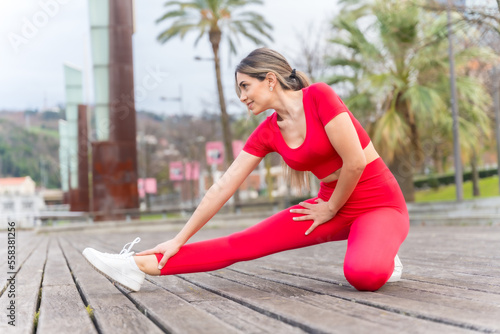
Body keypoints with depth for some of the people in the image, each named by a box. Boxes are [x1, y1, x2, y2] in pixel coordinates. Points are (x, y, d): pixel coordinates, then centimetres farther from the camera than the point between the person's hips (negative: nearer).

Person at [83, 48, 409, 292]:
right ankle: (141, 265, -6)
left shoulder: (319, 95, -18)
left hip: (380, 204, -5)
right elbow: (222, 188, -1)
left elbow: (355, 161, -23)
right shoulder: (266, 133, -1)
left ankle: (379, 257, -3)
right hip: (332, 206, 5)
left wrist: (330, 208, -7)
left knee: (362, 274, -37)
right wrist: (179, 240, -1)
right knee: (241, 244, -7)